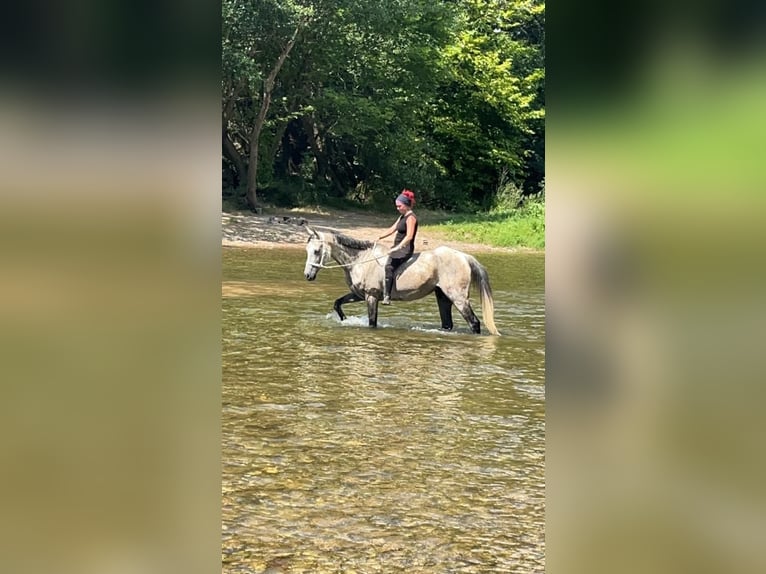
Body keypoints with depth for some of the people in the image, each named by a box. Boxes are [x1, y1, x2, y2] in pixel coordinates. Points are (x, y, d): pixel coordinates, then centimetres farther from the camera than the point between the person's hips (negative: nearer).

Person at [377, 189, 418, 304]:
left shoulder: (411, 217, -13)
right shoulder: (402, 216, 16)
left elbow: (409, 236, -22)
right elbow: (392, 229, 19)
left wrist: (397, 248, -29)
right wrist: (379, 238, 11)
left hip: (405, 249, -11)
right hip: (398, 248, 11)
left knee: (389, 267, -24)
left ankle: (386, 297, -28)